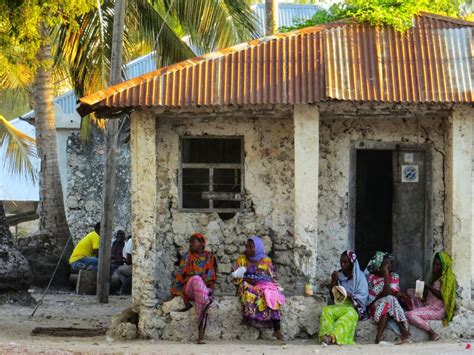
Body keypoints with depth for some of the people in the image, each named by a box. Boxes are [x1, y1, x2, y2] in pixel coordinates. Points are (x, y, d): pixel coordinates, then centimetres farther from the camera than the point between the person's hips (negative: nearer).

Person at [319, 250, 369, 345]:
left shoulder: (360, 277, 0)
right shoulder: (339, 276, 12)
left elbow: (362, 297, -8)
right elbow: (332, 296, 10)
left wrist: (350, 296, -25)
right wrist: (333, 281, -3)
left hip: (354, 306, -4)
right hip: (340, 305, 4)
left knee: (349, 314, -40)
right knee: (326, 311, -29)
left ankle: (333, 337, -58)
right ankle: (326, 336, -50)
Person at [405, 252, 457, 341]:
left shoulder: (449, 278, -6)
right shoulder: (435, 277, 20)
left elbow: (443, 296, -16)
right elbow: (427, 295, 17)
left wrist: (430, 287, -16)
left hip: (437, 310, -9)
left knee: (410, 315, -26)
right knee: (410, 292, 9)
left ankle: (432, 333, -23)